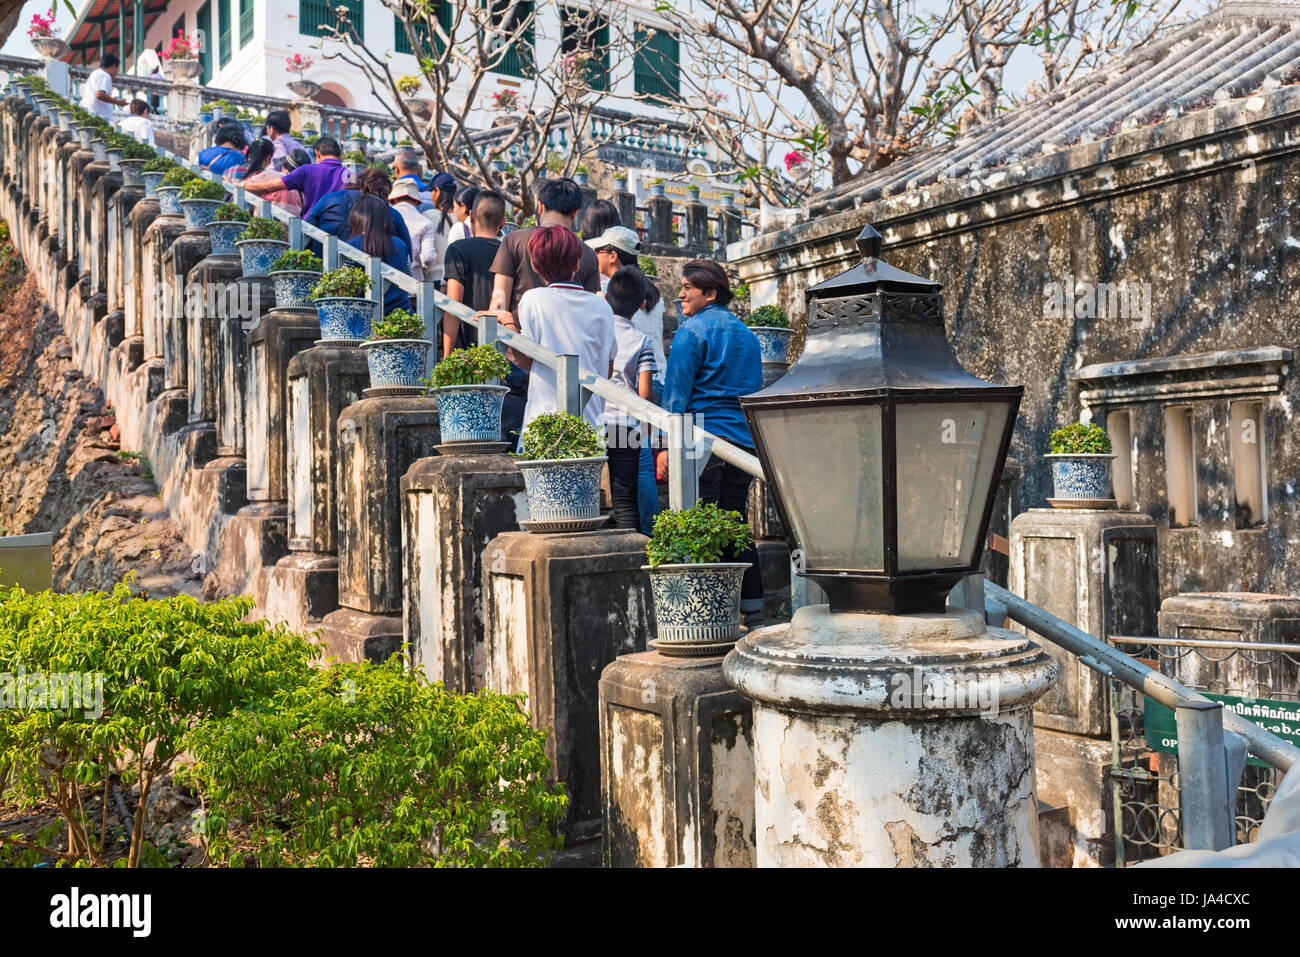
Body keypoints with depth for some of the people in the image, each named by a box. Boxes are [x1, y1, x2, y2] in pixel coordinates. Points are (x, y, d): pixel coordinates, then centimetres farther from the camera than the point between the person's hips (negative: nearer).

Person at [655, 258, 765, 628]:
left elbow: (677, 394, -8)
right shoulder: (746, 333, 18)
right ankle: (753, 608, 13)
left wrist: (667, 446, -6)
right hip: (744, 440, 7)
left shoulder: (691, 332, -4)